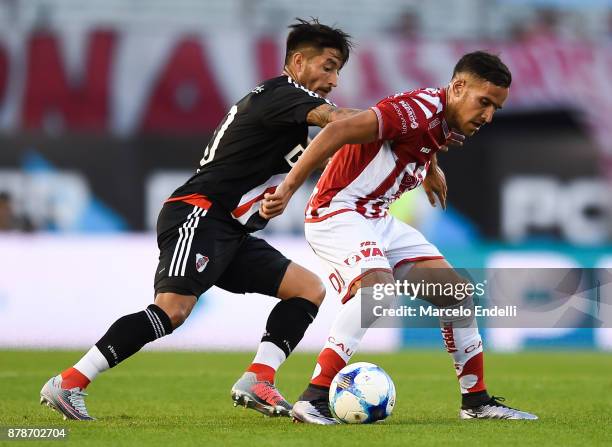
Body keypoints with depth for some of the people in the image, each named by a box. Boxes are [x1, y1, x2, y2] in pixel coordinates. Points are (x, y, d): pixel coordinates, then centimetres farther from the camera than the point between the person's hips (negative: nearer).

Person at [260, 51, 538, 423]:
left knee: (456, 292, 6)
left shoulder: (449, 128, 6)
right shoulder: (421, 109, -23)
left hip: (377, 219, 10)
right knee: (377, 287, -34)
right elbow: (337, 132, -30)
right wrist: (288, 189, -32)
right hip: (337, 212, -10)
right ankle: (313, 399, -33)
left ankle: (476, 400, 16)